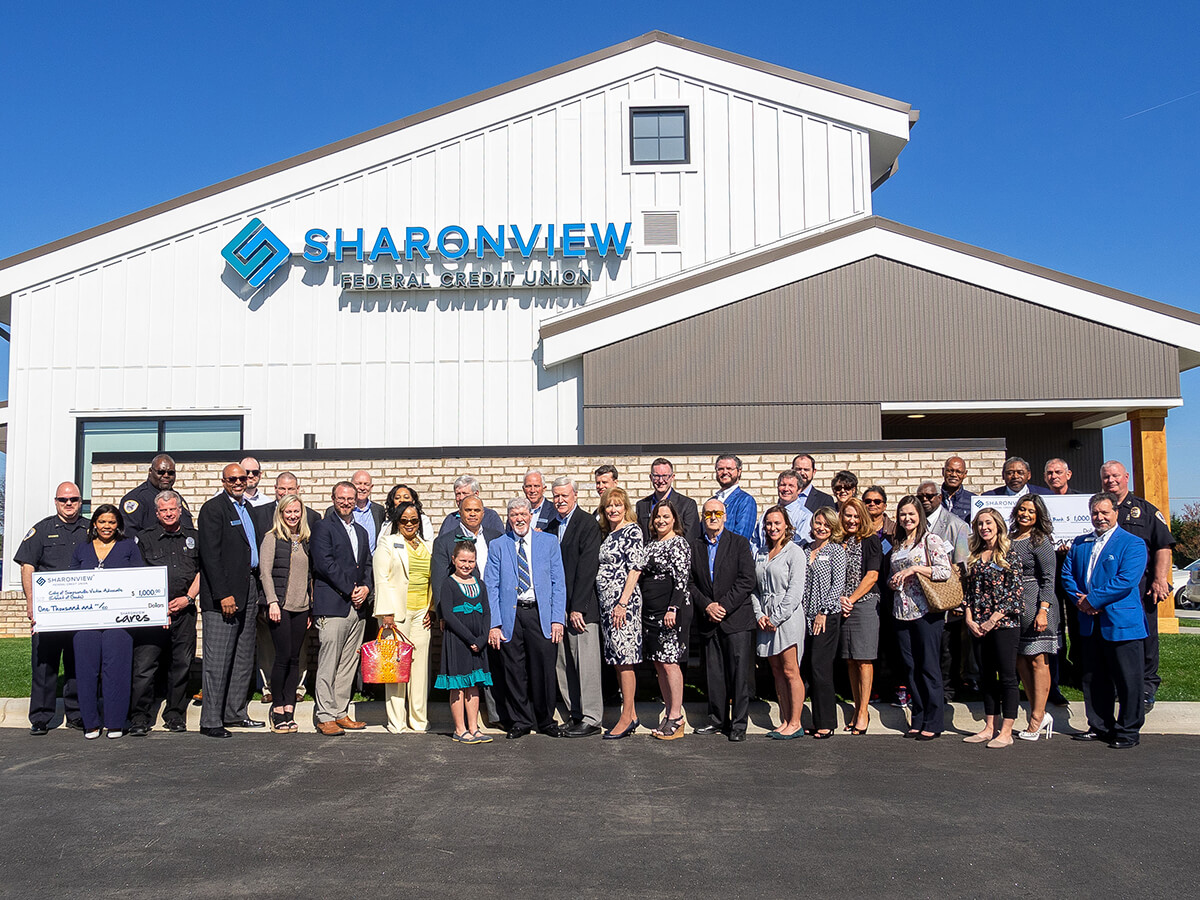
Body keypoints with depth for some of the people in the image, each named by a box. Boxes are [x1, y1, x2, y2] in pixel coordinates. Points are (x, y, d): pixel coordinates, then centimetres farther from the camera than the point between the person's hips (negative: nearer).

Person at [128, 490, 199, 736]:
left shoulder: (193, 537, 13)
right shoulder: (144, 539, 8)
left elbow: (202, 571, 12)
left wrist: (188, 598, -1)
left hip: (184, 611, 2)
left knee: (181, 665, 6)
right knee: (144, 665, -6)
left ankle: (175, 715, 16)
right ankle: (140, 718, 2)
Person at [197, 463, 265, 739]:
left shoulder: (247, 508, 17)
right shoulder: (213, 509, -7)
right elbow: (210, 555, -14)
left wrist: (257, 590, 12)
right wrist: (223, 595, -19)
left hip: (248, 591, 8)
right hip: (223, 594, -8)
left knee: (244, 658, 13)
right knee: (217, 660, -5)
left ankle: (235, 713, 22)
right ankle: (211, 721, 1)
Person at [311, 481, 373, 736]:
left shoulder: (361, 531, 20)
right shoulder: (324, 527, -3)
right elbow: (325, 564, -12)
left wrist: (366, 588, -1)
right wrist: (351, 590, -12)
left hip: (358, 606, 7)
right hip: (333, 605, -7)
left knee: (349, 664, 9)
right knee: (328, 664, -4)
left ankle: (341, 712, 16)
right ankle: (325, 717, 1)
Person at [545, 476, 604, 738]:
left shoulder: (588, 523, -6)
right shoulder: (551, 527, 15)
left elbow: (588, 567, -12)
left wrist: (577, 607, -15)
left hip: (580, 608, -7)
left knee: (585, 665, -3)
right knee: (563, 665, 9)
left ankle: (591, 719, 5)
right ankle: (576, 715, 18)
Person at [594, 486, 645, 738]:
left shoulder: (632, 530, -6)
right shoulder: (607, 533, 17)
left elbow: (634, 568, -13)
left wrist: (623, 602, -18)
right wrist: (607, 604, 11)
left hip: (624, 601, -8)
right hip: (606, 602, 8)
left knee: (624, 658, -6)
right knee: (616, 659, 9)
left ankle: (627, 717, 0)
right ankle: (631, 715, 16)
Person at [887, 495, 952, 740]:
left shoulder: (931, 540, -2)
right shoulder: (897, 545, 17)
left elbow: (945, 571, -12)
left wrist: (914, 568, -16)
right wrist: (893, 583, 4)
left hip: (926, 611, -6)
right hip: (902, 612, 6)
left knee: (929, 667, -3)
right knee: (911, 668, 8)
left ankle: (933, 723, 4)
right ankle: (918, 720, 16)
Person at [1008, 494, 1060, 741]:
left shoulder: (1040, 541, -7)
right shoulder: (1009, 539, 12)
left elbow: (1048, 579, -11)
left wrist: (1043, 611, -18)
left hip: (1036, 606, -7)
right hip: (1013, 607, 7)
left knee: (1038, 661, -1)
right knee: (1020, 661, 8)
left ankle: (1037, 718, 3)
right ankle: (1038, 714, 17)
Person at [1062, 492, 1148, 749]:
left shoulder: (1133, 544, -5)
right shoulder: (1079, 543, 14)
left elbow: (1126, 580, -16)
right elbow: (1067, 574, 10)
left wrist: (1092, 600, -16)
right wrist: (1079, 600, -8)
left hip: (1121, 623, -6)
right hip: (1090, 624, 6)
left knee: (1128, 681, 1)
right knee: (1093, 679, 13)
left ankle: (1128, 731, 13)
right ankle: (1099, 727, 25)